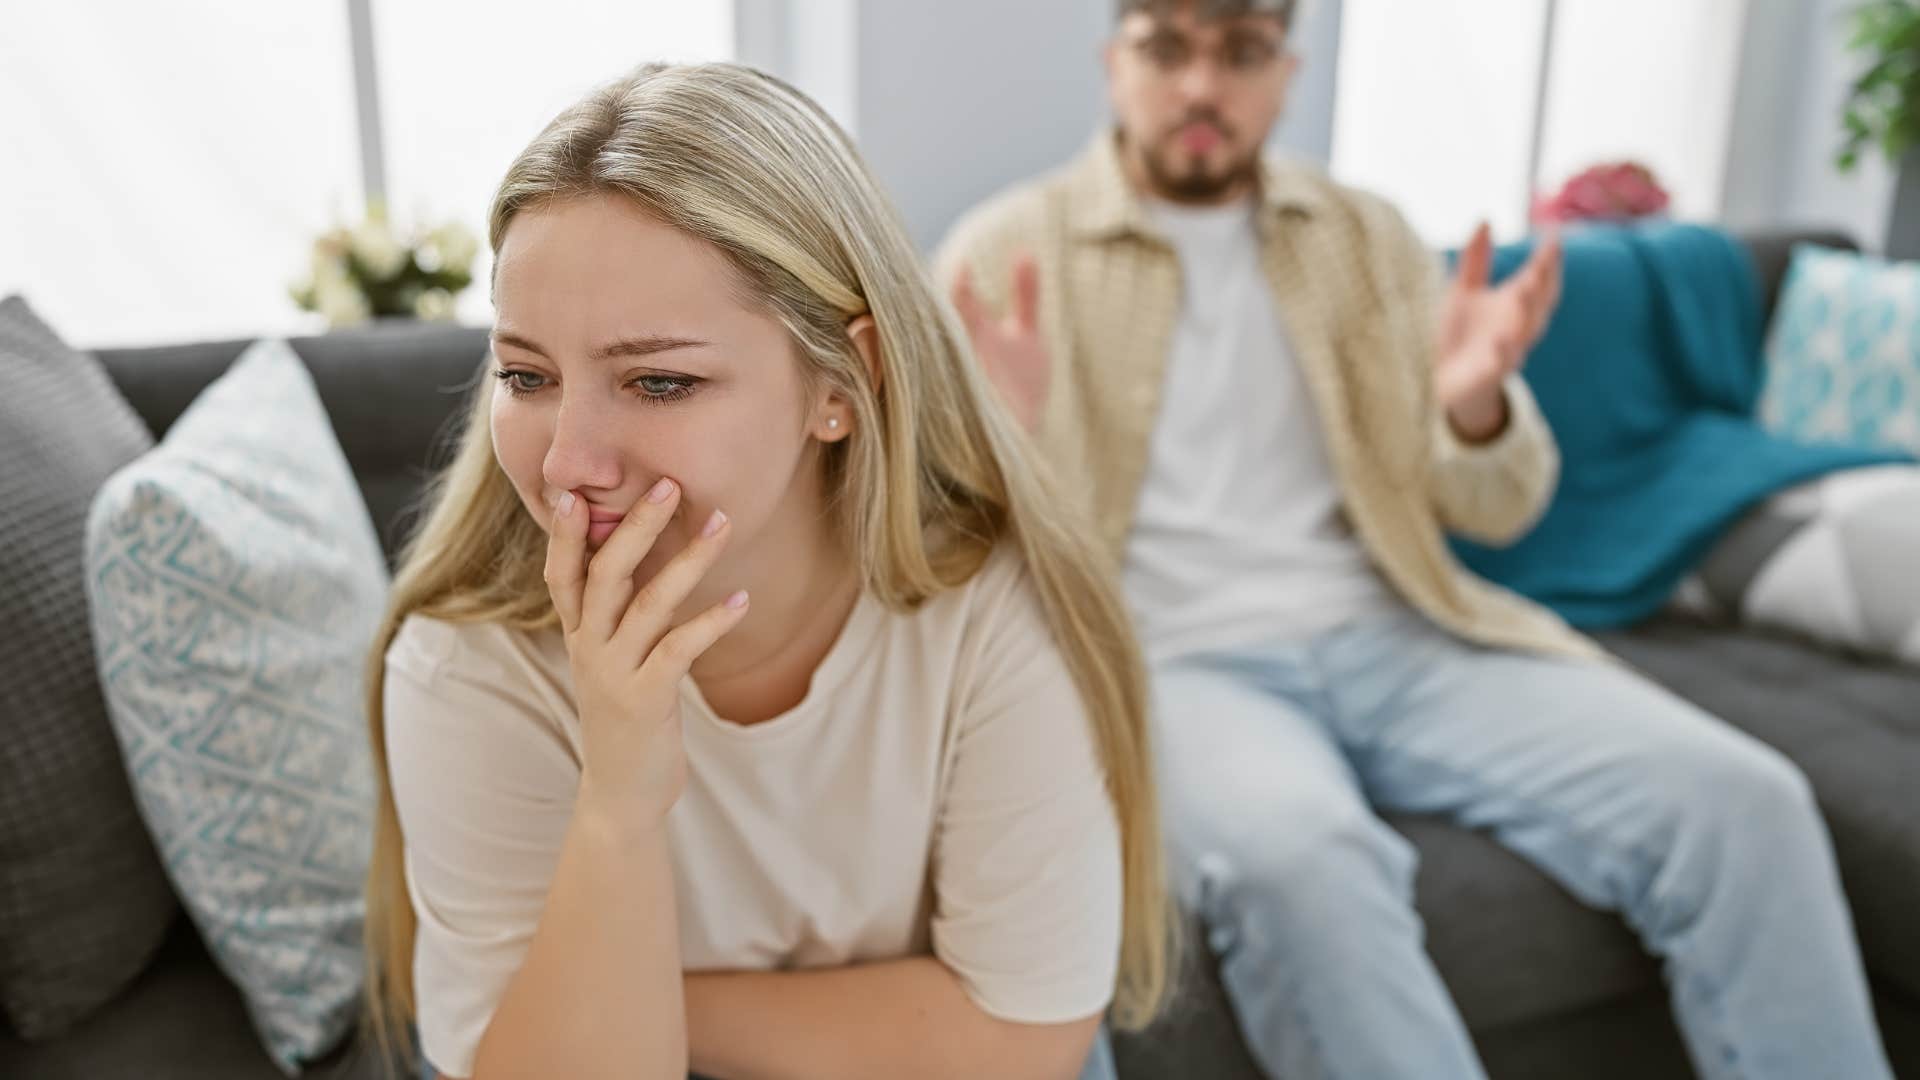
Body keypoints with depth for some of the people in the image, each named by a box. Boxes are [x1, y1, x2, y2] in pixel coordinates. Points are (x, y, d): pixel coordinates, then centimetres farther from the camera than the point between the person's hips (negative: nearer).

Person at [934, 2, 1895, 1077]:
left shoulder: (1367, 235, 14)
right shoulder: (1010, 251, 3)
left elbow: (1496, 510, 13)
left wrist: (1475, 407, -10)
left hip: (1397, 635, 4)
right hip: (1173, 660, -3)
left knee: (1741, 800, -16)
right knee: (1295, 853, -37)